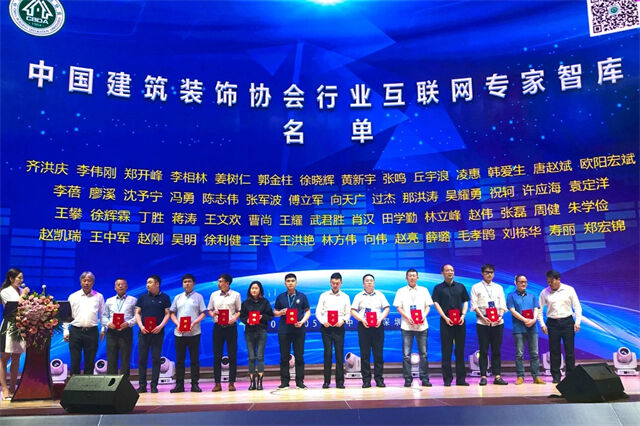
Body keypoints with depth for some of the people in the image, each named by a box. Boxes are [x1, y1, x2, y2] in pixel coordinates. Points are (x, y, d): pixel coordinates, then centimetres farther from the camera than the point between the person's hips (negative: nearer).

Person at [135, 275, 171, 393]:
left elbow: (167, 314, 2)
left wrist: (160, 326, -12)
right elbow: (137, 313, 9)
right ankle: (142, 385, 9)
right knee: (142, 359, 2)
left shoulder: (164, 298, 4)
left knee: (156, 359, 0)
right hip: (144, 332, 2)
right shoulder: (142, 297, 10)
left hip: (157, 332, -2)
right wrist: (141, 326, -6)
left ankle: (154, 385, 6)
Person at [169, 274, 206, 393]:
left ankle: (194, 384, 7)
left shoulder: (198, 296, 6)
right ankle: (179, 385, 11)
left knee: (194, 359, 1)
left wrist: (194, 323, -14)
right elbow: (172, 313, 12)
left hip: (194, 332, -2)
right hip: (179, 332, 2)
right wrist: (177, 324, -6)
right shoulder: (178, 297, 14)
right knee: (179, 359, 4)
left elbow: (203, 313, 2)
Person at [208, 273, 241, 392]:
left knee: (232, 355, 0)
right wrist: (212, 313, -6)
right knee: (217, 356, 2)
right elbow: (209, 309, 15)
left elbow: (239, 310, 5)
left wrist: (235, 318, -13)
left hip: (231, 327, -2)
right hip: (218, 327, 2)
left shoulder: (235, 295, 4)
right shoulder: (214, 295, 10)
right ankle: (217, 383, 8)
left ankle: (231, 383, 7)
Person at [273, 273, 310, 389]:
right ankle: (284, 381, 10)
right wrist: (281, 312, -8)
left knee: (299, 356, 1)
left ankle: (300, 381, 9)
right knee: (284, 356, 3)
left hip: (298, 329, -1)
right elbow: (275, 312, 14)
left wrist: (302, 321, -9)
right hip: (284, 330, 1)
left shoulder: (302, 296, 6)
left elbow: (308, 311, 7)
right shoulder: (280, 297, 10)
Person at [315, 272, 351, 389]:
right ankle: (326, 381, 5)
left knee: (339, 354, -1)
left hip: (339, 328, 0)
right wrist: (323, 321, -11)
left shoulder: (345, 297, 12)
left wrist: (342, 321, -11)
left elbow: (348, 313, 9)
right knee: (328, 353, -2)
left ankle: (340, 381, 5)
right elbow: (318, 312, 6)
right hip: (326, 327, 0)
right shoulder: (324, 296, 10)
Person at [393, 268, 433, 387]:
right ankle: (407, 379, 5)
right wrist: (407, 317, -12)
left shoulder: (424, 290, 13)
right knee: (406, 354, -2)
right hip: (407, 326, -1)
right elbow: (399, 308, 4)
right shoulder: (401, 291, 8)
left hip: (422, 326, 1)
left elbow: (428, 306, 10)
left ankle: (424, 379, 9)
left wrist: (424, 316, -8)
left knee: (423, 353, 2)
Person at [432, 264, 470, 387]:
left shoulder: (460, 287, 15)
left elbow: (465, 302, 13)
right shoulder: (438, 288, 6)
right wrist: (445, 317, -12)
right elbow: (436, 303, -1)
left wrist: (463, 315, -3)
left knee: (460, 350, 5)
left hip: (460, 322, 3)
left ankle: (461, 379, 11)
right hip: (446, 322, -3)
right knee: (446, 351, -1)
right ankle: (447, 379, 3)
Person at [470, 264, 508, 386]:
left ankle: (497, 376, 7)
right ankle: (483, 376, 3)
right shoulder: (476, 287, 5)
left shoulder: (498, 287, 16)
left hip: (497, 323, 3)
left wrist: (500, 316, -8)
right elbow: (474, 305, -1)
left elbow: (502, 305, 10)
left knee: (496, 350, 4)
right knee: (483, 350, -1)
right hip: (483, 323, -3)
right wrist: (483, 317, -13)